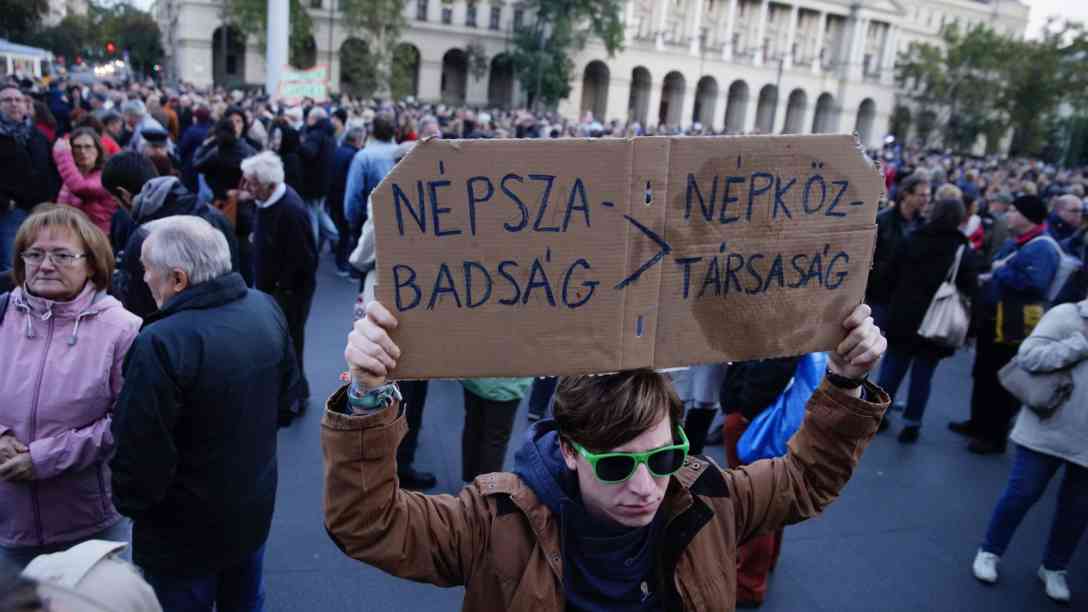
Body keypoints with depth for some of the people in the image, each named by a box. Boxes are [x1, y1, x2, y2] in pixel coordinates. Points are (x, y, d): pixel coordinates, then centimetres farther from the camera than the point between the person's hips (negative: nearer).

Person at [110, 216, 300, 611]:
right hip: (255, 507, 6)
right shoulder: (265, 308, -8)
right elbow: (285, 389, 6)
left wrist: (129, 503, -4)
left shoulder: (160, 344, -31)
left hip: (184, 531, -6)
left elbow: (140, 452, -24)